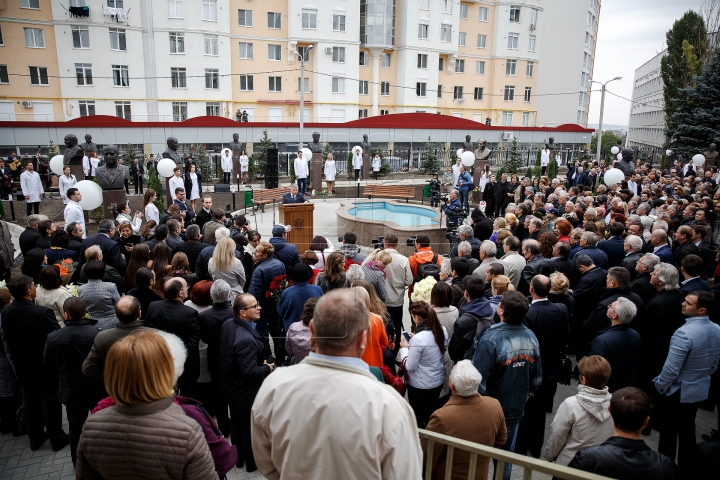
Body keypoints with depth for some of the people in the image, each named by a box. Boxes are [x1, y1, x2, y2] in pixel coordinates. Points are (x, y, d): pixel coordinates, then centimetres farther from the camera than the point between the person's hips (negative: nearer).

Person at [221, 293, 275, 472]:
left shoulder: (228, 324, -8)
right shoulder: (246, 339, -37)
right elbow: (249, 372, -34)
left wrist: (259, 361, 5)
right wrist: (267, 368, -16)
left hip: (230, 385, 8)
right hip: (246, 392, -8)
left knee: (237, 424, 27)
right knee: (250, 429, 15)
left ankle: (238, 457, 47)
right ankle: (252, 462, 37)